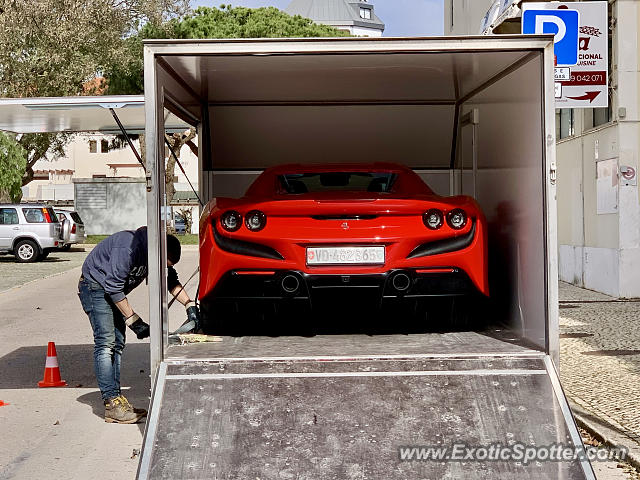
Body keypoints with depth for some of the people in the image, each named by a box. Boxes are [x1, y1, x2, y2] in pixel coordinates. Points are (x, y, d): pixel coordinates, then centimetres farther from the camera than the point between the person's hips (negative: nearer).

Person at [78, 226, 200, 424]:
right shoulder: (128, 247, -31)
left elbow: (171, 281, 9)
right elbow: (113, 287, -28)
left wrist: (190, 306, -3)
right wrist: (134, 321, -24)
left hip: (113, 290, 9)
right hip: (95, 286, -9)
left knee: (117, 344, 5)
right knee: (105, 343, -15)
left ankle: (116, 398, 7)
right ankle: (112, 403, -16)